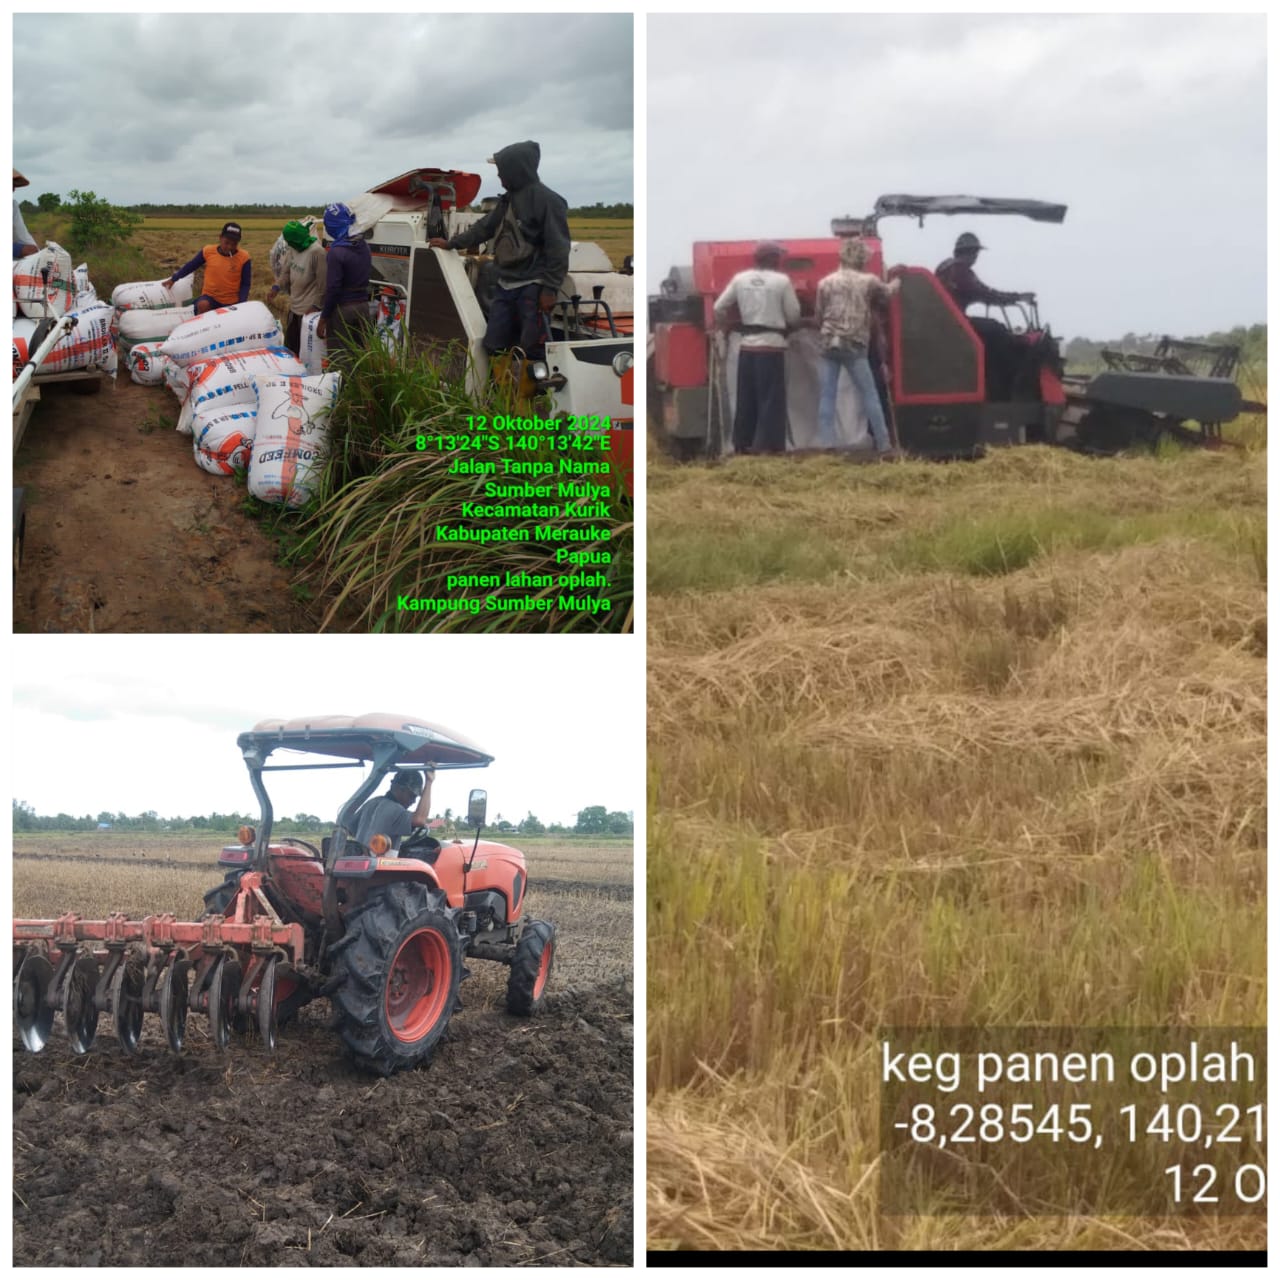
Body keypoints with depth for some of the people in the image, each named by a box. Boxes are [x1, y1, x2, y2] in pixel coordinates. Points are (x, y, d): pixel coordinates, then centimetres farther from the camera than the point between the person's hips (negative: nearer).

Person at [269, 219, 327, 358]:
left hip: (308, 309, -9)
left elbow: (323, 282, -20)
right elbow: (287, 271, 14)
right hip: (294, 306, 9)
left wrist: (316, 305, -18)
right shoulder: (293, 249, 5)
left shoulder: (316, 252, -21)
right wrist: (277, 286, -4)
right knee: (290, 345, 19)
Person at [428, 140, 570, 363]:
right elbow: (484, 227, 28)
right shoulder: (509, 199, 15)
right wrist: (452, 243, 31)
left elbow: (558, 248, -14)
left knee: (534, 349, -12)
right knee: (494, 345, 7)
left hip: (532, 287, -9)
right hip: (506, 286, 9)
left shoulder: (548, 200, -11)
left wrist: (550, 289, -18)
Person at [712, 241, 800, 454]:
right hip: (772, 344, -4)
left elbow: (719, 308, 6)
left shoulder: (740, 279, 5)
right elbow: (793, 315, -2)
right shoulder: (782, 280, -6)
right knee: (771, 398, 0)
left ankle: (742, 444, 16)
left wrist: (730, 327, 21)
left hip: (747, 345, 5)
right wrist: (785, 324, 19)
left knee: (746, 398, 12)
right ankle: (767, 444, -4)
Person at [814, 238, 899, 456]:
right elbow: (887, 294, 24)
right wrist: (897, 282, 47)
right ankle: (884, 446, 1)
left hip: (829, 345, 2)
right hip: (854, 346, -2)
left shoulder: (825, 283, 7)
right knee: (870, 396, 1)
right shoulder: (869, 281, 3)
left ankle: (827, 445, -3)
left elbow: (819, 316, 11)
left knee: (827, 396, 4)